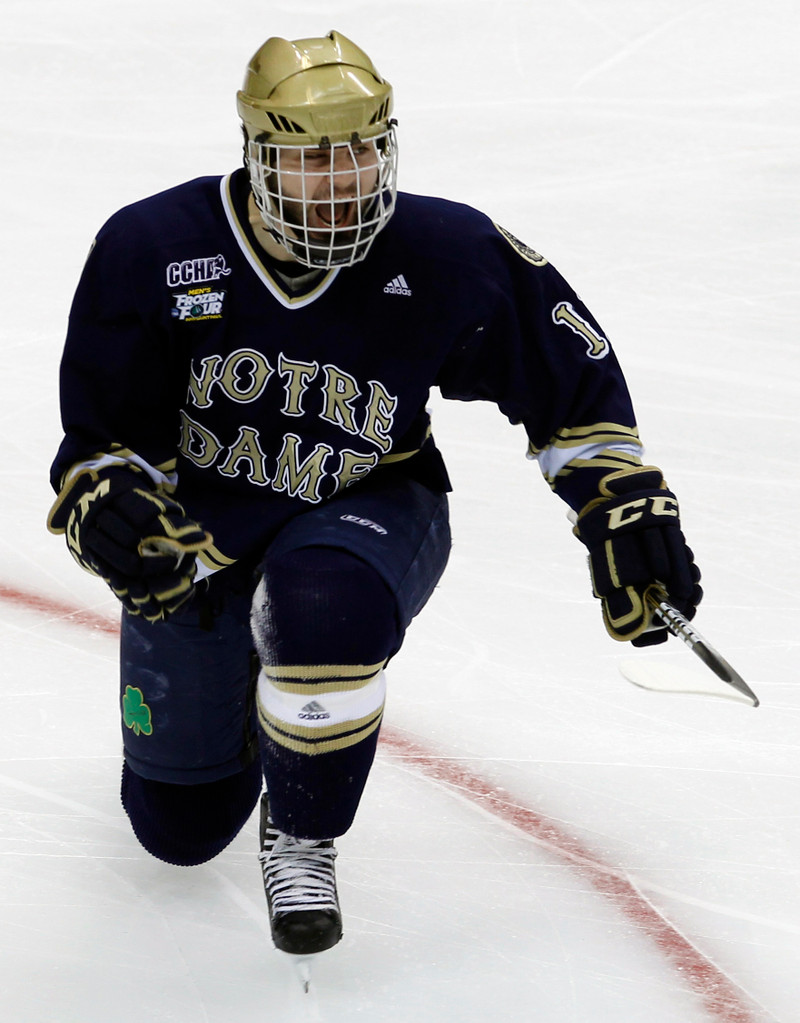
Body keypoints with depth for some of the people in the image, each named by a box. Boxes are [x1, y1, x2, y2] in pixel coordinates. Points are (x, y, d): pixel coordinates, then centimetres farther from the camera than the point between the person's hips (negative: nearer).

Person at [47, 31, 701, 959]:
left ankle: (301, 839, -14)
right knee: (179, 827, 8)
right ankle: (239, 682, 44)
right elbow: (102, 427, -11)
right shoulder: (152, 249, -20)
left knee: (324, 600, -41)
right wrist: (107, 500, -32)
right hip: (200, 529, 1)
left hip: (367, 511, -1)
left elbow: (570, 370, -4)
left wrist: (628, 504, -6)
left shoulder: (449, 258, -19)